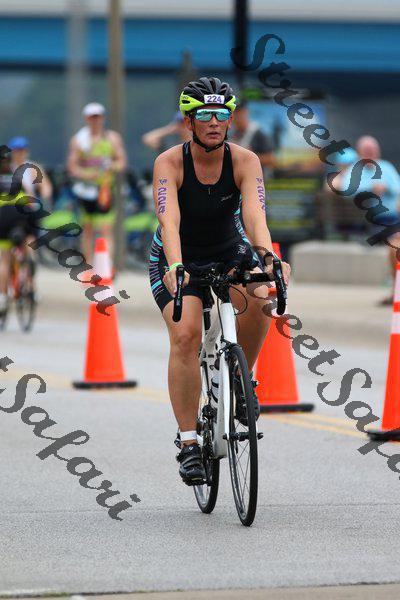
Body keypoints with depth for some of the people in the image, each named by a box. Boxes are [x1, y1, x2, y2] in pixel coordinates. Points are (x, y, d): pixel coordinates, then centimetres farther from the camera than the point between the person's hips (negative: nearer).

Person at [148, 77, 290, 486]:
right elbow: (169, 221, -37)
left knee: (257, 302, -30)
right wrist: (176, 268, -55)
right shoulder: (169, 163, -24)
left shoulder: (244, 161, -20)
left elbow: (255, 215, -33)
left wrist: (268, 259, -52)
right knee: (185, 335, -23)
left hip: (229, 251, 2)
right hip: (179, 257, -2)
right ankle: (188, 443, -17)